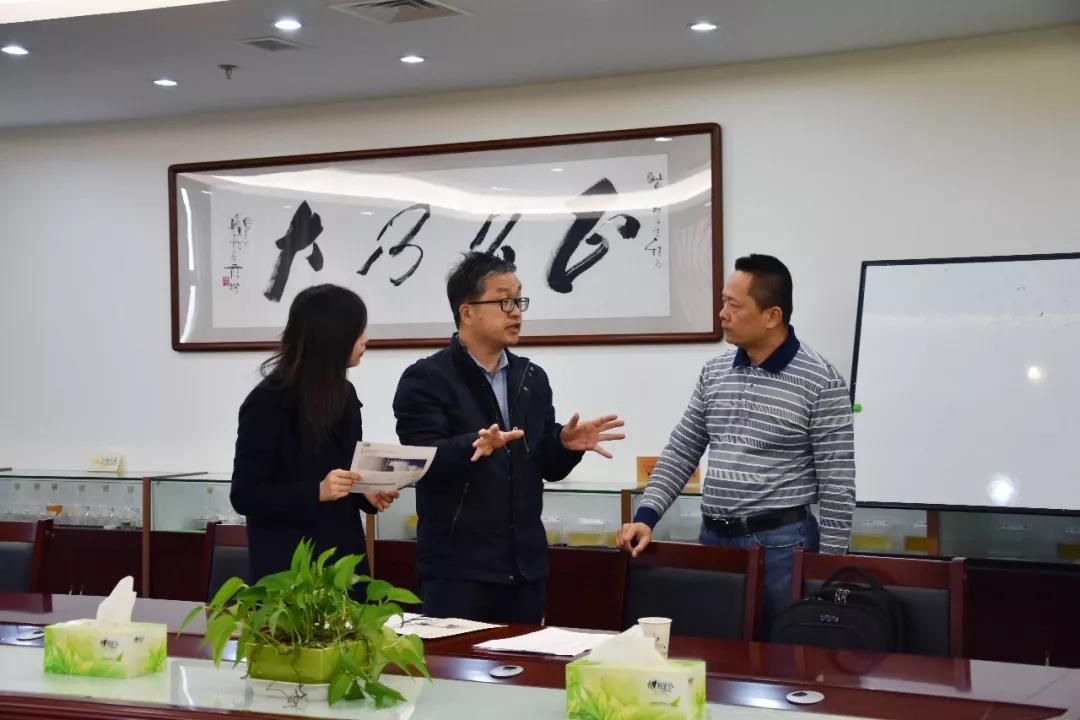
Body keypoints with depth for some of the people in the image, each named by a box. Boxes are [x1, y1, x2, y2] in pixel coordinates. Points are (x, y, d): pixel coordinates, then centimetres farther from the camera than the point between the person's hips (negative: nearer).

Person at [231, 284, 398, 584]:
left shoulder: (344, 393, 8)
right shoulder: (267, 402, -13)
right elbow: (244, 495, -14)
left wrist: (368, 494, -3)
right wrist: (316, 492, -25)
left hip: (344, 556, 6)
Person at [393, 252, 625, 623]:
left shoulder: (533, 378, 12)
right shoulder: (425, 379, -6)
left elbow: (548, 467, 12)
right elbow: (423, 462, -18)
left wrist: (566, 444, -9)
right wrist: (476, 445, -35)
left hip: (525, 565, 6)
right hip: (456, 567, -5)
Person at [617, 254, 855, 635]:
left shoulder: (820, 381, -10)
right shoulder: (714, 372, 6)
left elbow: (837, 485, -10)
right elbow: (680, 454, 11)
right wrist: (645, 517, 1)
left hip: (781, 543, -5)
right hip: (713, 538, 5)